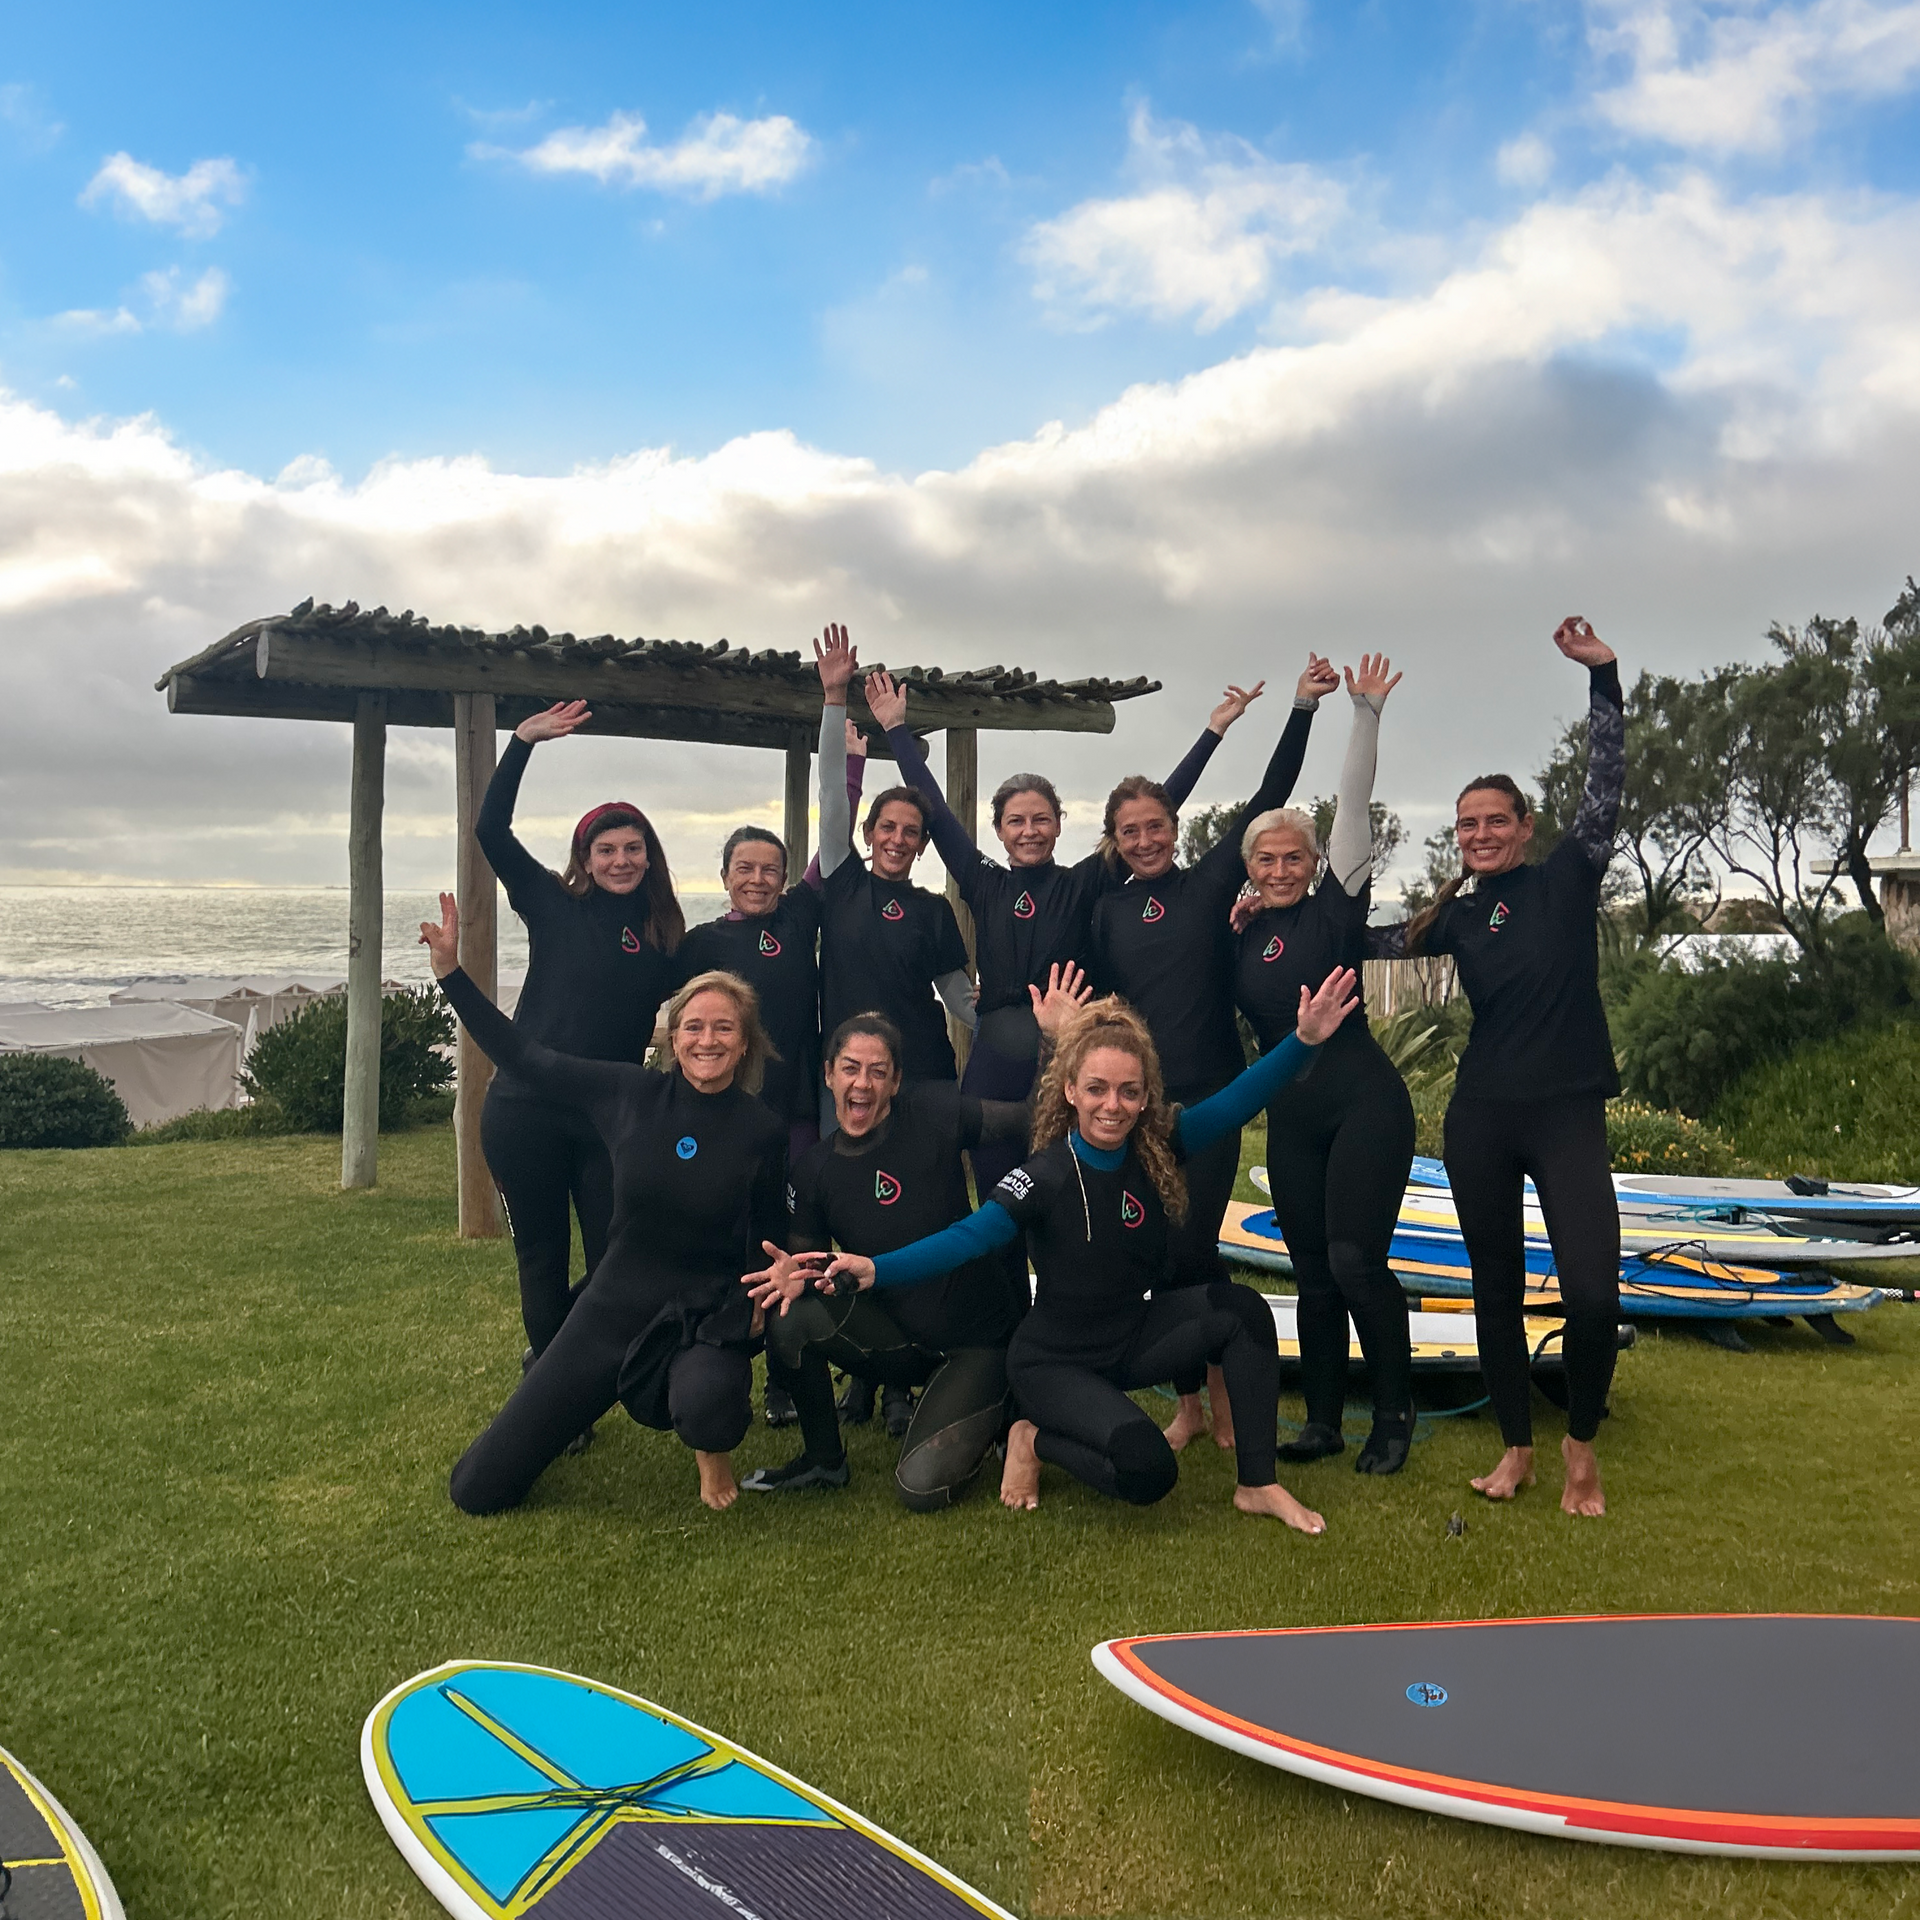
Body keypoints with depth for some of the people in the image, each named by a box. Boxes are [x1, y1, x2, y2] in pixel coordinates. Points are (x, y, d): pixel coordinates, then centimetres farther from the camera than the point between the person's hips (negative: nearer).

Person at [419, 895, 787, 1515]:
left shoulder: (764, 1132, -6)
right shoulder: (631, 1092, -3)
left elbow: (770, 1245, 4)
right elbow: (527, 1059, 3)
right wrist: (450, 972, 1)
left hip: (705, 1321, -3)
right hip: (612, 1310, 3)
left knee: (703, 1405, -42)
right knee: (478, 1491, 3)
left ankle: (714, 1446, -1)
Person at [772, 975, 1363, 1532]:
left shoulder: (1158, 1149, -8)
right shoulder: (1046, 1175, -21)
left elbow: (1235, 1102, -7)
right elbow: (968, 1238, -31)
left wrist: (1305, 1038, -20)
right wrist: (873, 1269, -45)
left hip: (1133, 1338, 5)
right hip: (1055, 1361, -5)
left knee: (1237, 1307, -21)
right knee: (1145, 1473, -27)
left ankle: (1258, 1485, -11)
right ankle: (1036, 1440, 4)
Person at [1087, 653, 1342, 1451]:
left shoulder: (1210, 883, 2)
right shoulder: (1107, 909, 9)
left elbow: (1266, 801, -4)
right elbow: (1097, 1000, 10)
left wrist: (1302, 709, -9)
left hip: (1207, 1099, -3)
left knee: (1192, 1249, -9)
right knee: (1164, 1255, 5)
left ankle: (1226, 1388, 10)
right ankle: (1190, 1405, 18)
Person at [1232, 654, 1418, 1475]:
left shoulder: (1334, 908, -1)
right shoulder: (1240, 936, 10)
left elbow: (1353, 807, -8)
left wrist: (1366, 715, -14)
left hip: (1362, 1100, -5)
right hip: (1291, 1114, 5)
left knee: (1356, 1259, -12)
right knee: (1312, 1270, 8)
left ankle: (1394, 1415, 3)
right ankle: (1323, 1421, 17)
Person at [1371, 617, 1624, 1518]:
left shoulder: (1567, 878, 1)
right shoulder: (1458, 915, 10)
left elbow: (1605, 786, -7)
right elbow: (1376, 942, 19)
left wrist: (1602, 675, -12)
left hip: (1568, 1111, -3)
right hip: (1481, 1115, 4)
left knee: (1592, 1292, -13)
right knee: (1496, 1290, 9)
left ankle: (1582, 1444, 11)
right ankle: (1516, 1448, 24)